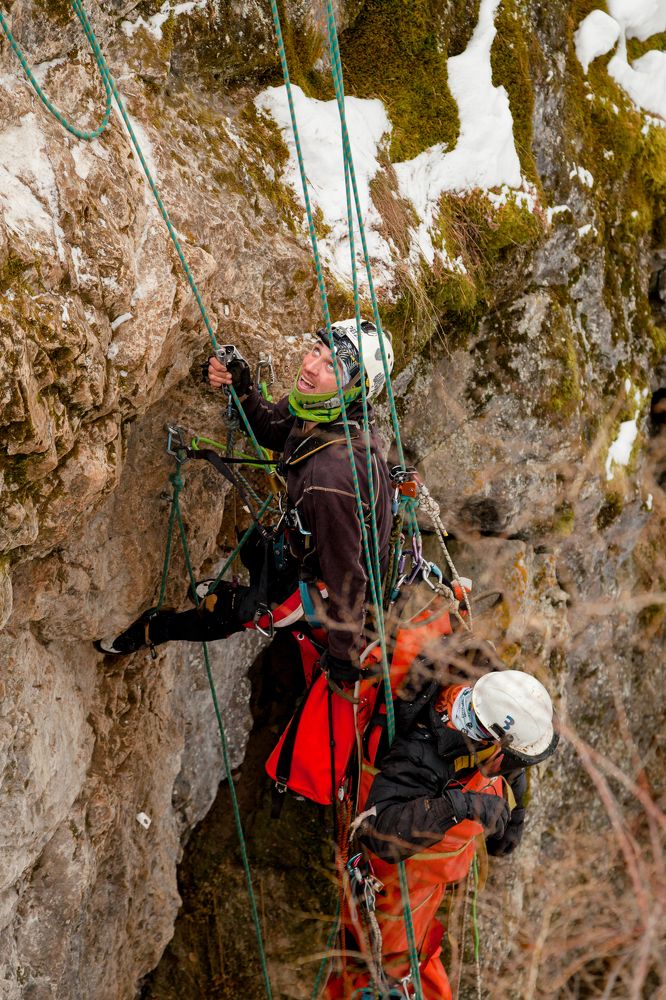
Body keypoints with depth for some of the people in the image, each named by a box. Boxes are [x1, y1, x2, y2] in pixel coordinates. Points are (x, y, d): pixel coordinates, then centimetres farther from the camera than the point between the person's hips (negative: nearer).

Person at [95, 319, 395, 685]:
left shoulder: (331, 478, -43)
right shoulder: (317, 409, -17)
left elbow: (345, 581, -36)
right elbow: (270, 428, 5)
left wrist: (343, 662, -26)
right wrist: (242, 387, -16)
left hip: (322, 587, -7)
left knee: (220, 612, 12)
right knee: (251, 544, 33)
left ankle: (153, 631, 38)